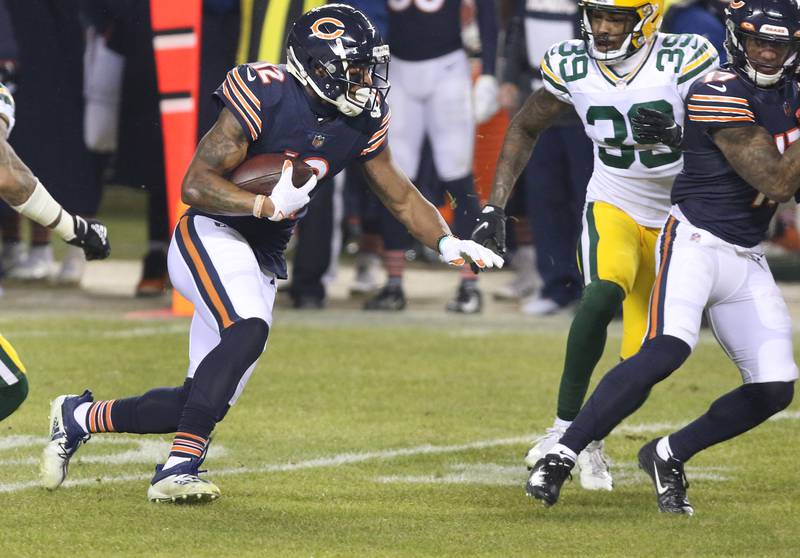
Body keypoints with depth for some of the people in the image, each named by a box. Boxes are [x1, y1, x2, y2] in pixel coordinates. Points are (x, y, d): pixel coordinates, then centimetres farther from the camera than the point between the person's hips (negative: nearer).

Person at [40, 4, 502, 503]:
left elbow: (401, 197, 13)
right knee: (248, 330, -34)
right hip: (213, 236, -7)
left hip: (262, 262, 8)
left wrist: (447, 243, -3)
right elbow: (196, 185, -20)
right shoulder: (265, 96, -19)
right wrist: (270, 205, -30)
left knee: (207, 401, 5)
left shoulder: (362, 120, 2)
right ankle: (179, 469, -32)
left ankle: (81, 418, 26)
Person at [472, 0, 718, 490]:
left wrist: (674, 137, -34)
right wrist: (496, 206, 3)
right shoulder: (572, 66, -8)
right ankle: (567, 426, -23)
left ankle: (592, 439, 25)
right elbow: (526, 129, 9)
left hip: (676, 219, 0)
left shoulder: (686, 60, -17)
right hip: (612, 207, 0)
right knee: (605, 292, -33)